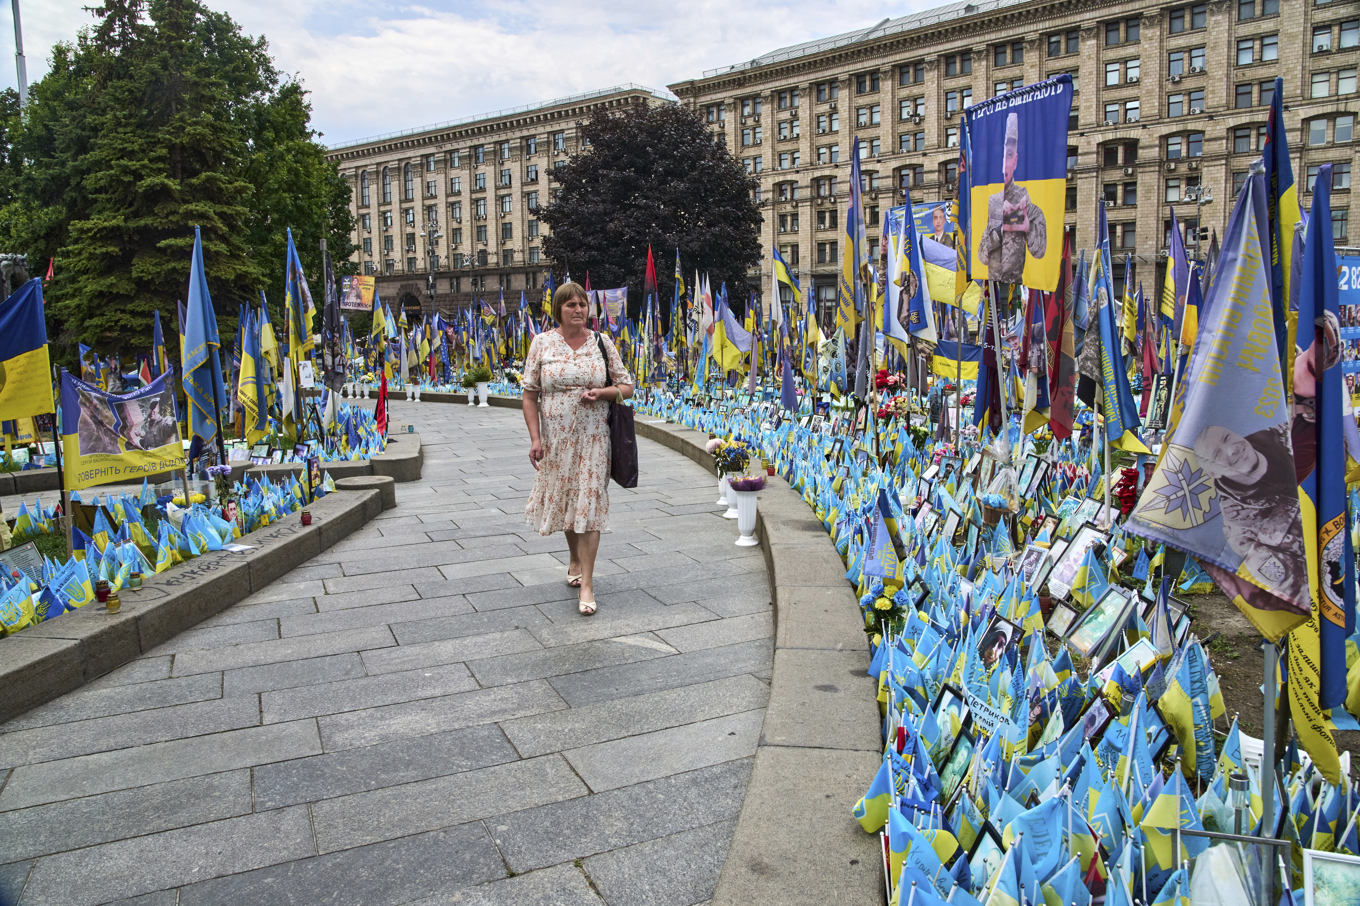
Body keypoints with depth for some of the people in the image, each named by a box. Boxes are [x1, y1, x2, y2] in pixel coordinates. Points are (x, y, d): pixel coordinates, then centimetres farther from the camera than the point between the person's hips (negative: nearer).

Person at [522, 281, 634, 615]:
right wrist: (535, 438, -8)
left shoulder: (602, 342, 2)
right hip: (555, 437, 1)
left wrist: (602, 392, -13)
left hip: (592, 437, -1)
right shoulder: (542, 343, 1)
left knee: (588, 504, -7)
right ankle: (575, 560, 39)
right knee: (564, 500, 13)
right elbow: (530, 395, 0)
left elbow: (627, 387, 8)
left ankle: (586, 583, -3)